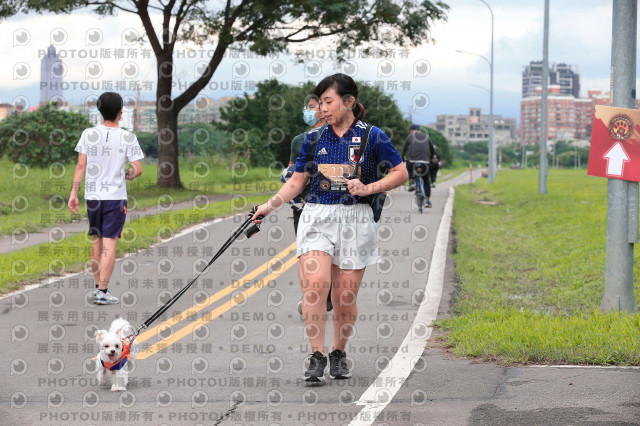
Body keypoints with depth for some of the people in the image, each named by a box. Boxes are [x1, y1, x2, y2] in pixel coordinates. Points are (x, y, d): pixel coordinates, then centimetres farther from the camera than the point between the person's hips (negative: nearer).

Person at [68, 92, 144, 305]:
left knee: (97, 241, 16)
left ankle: (98, 286, 23)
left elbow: (81, 166, -3)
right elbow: (137, 169, -8)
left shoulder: (88, 134, -1)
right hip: (116, 196, -3)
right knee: (109, 244, -3)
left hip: (92, 196, 3)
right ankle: (102, 292, -7)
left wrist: (73, 193, 1)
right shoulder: (128, 138, -7)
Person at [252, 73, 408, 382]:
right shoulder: (314, 139, 9)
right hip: (317, 217, 2)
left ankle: (339, 353, 23)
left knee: (345, 296, 0)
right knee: (314, 283, -17)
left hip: (355, 220, -2)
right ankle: (317, 356, -11)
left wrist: (368, 188, -11)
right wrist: (270, 205, 1)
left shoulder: (372, 137, 0)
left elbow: (401, 172, 1)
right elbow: (297, 181, 13)